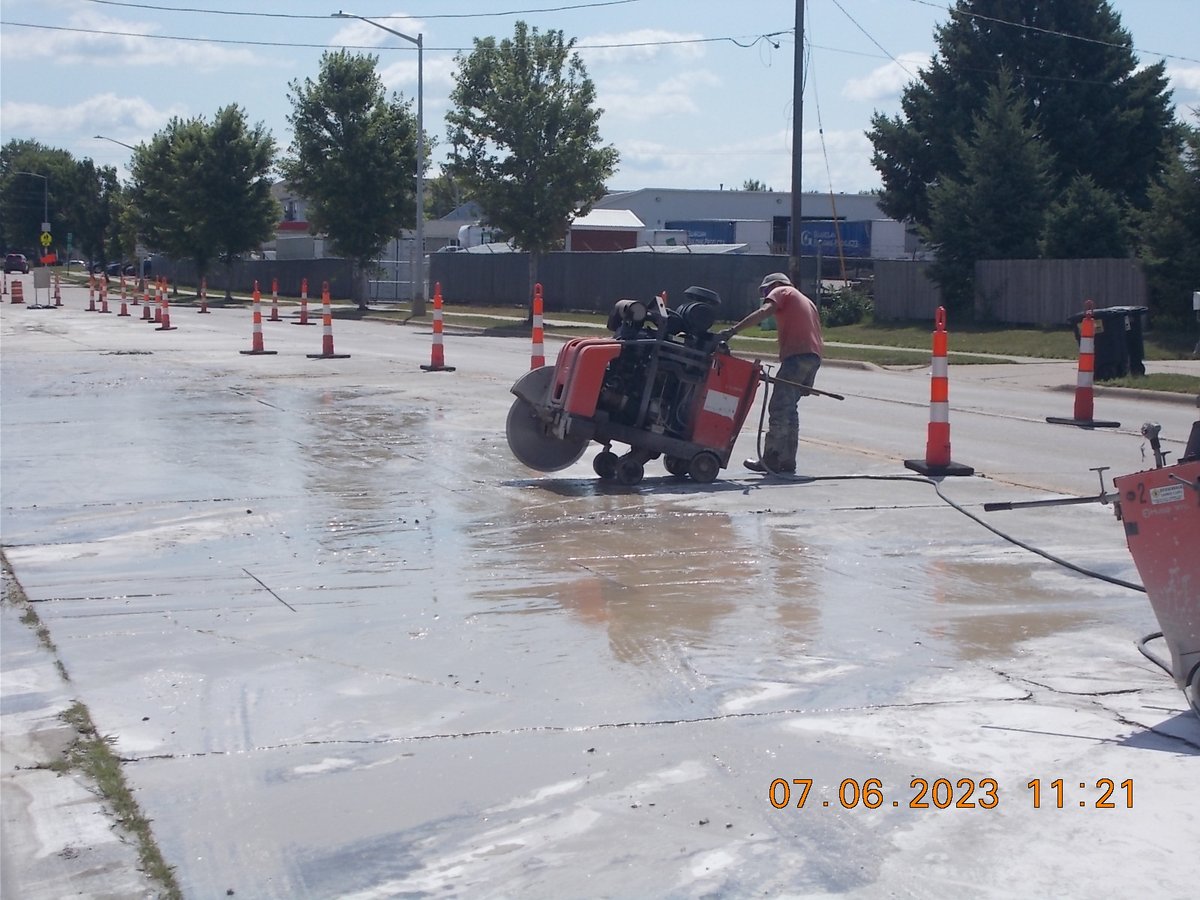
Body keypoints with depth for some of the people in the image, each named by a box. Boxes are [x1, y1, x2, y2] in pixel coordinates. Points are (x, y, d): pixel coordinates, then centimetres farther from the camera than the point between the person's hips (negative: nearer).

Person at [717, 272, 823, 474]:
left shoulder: (780, 291, 10)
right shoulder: (805, 300, 33)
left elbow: (764, 311, -10)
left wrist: (733, 330, -18)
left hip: (797, 355, -8)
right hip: (814, 356, 8)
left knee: (779, 409, -7)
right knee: (790, 408, 14)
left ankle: (770, 461, -9)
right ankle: (787, 462, 13)